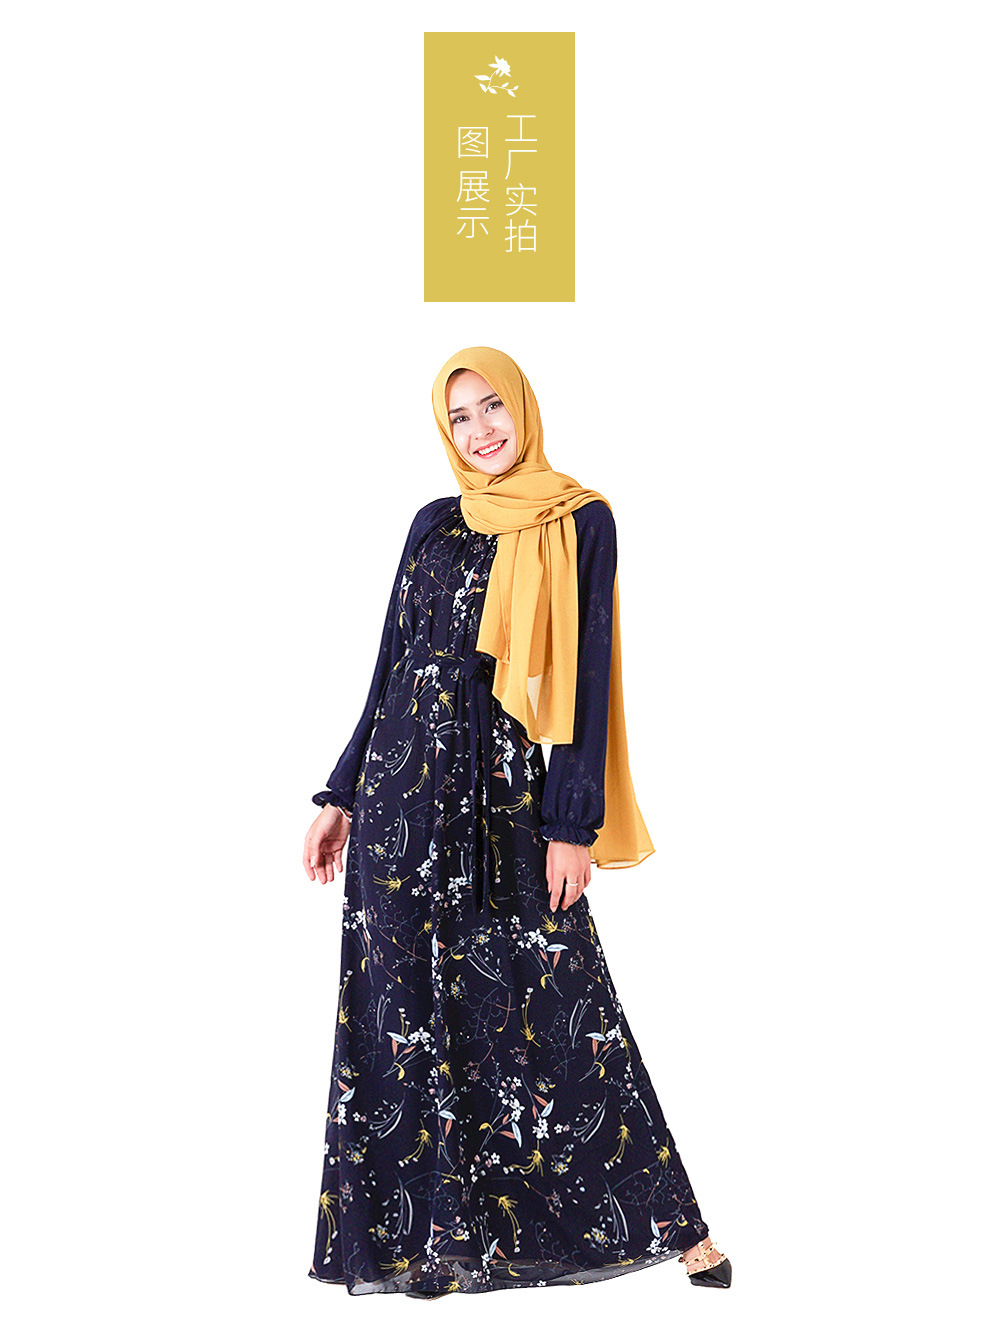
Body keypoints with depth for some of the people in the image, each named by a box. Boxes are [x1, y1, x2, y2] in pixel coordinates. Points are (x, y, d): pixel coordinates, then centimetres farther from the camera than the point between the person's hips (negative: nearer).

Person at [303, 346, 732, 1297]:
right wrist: (341, 798, 12)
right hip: (404, 778, 4)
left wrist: (575, 824, -10)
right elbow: (392, 667, 14)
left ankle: (664, 1216, 7)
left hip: (503, 787, -4)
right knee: (406, 1003, 4)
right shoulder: (435, 524, 11)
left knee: (552, 998, -4)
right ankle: (424, 1226, 14)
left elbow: (585, 673, -4)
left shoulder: (579, 522, 0)